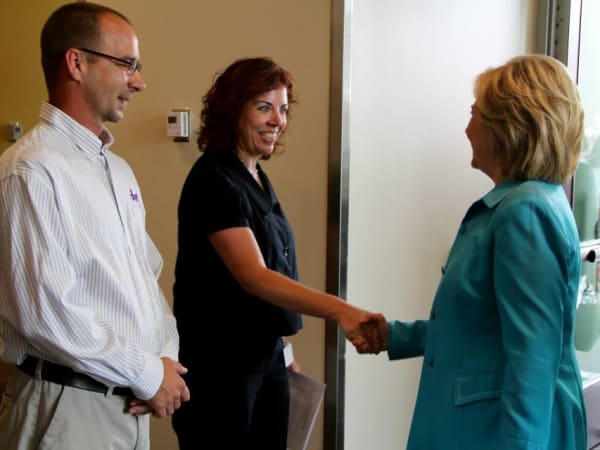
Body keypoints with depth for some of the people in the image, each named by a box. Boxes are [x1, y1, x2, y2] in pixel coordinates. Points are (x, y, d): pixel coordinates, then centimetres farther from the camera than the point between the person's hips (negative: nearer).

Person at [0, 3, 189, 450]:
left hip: (131, 403, 8)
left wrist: (167, 354, -2)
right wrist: (148, 374, -14)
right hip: (69, 406, -8)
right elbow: (43, 310, -22)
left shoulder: (118, 169, 11)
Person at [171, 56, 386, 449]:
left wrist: (280, 344, 17)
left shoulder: (257, 176, 9)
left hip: (265, 354, 8)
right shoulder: (213, 179, -18)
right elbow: (252, 276, -29)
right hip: (219, 361, -8)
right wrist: (339, 310, -40)